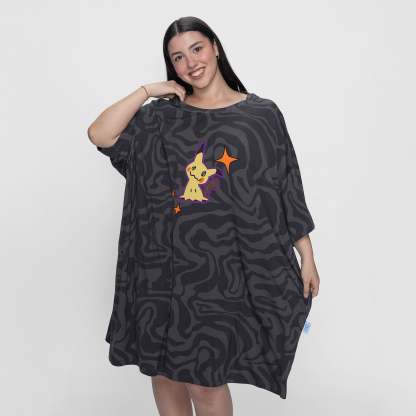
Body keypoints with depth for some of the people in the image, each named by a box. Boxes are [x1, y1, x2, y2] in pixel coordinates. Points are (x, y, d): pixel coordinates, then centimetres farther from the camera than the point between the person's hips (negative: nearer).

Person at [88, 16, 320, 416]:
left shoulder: (262, 114, 2)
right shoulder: (163, 117, 7)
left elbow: (287, 190, 2)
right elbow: (99, 135, -5)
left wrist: (307, 257, 1)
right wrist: (147, 91, -3)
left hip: (225, 266, -3)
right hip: (167, 264, 3)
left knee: (203, 380, -2)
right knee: (164, 370, 13)